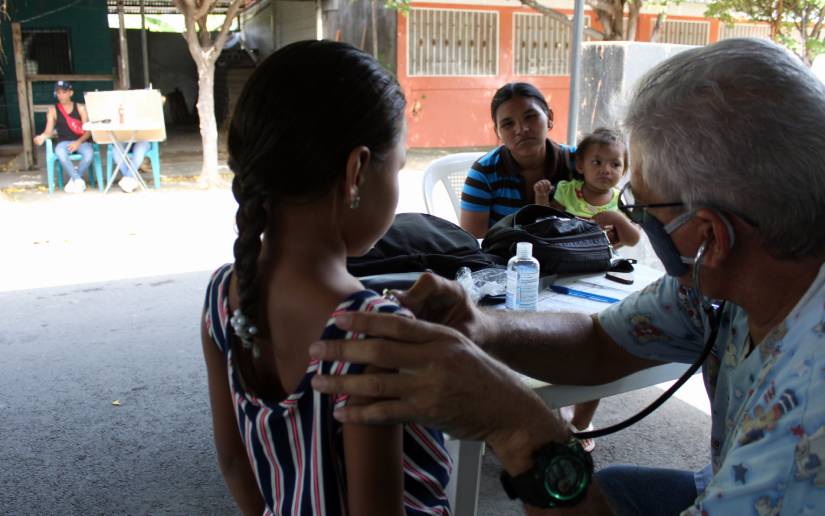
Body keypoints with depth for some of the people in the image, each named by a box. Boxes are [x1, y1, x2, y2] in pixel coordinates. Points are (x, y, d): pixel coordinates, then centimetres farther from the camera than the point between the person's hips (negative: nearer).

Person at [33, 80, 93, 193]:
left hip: (81, 141, 0)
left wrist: (78, 142, -16)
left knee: (89, 153, -35)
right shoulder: (53, 110, 8)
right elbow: (49, 131, 2)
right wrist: (42, 137, -22)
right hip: (64, 142, 0)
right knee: (60, 153, -37)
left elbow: (88, 130, 1)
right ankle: (78, 180, -23)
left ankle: (73, 180, -12)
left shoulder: (80, 108, 8)